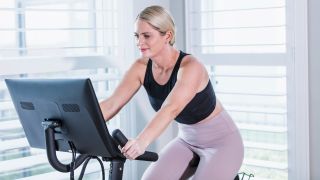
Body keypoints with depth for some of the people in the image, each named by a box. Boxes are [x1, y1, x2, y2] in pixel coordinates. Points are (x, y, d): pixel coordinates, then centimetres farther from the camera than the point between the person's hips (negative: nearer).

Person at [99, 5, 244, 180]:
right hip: (186, 140, 6)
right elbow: (111, 104, -19)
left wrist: (142, 141, -61)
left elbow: (170, 109, -45)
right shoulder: (141, 68, -11)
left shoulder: (190, 66, -29)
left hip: (222, 141, -5)